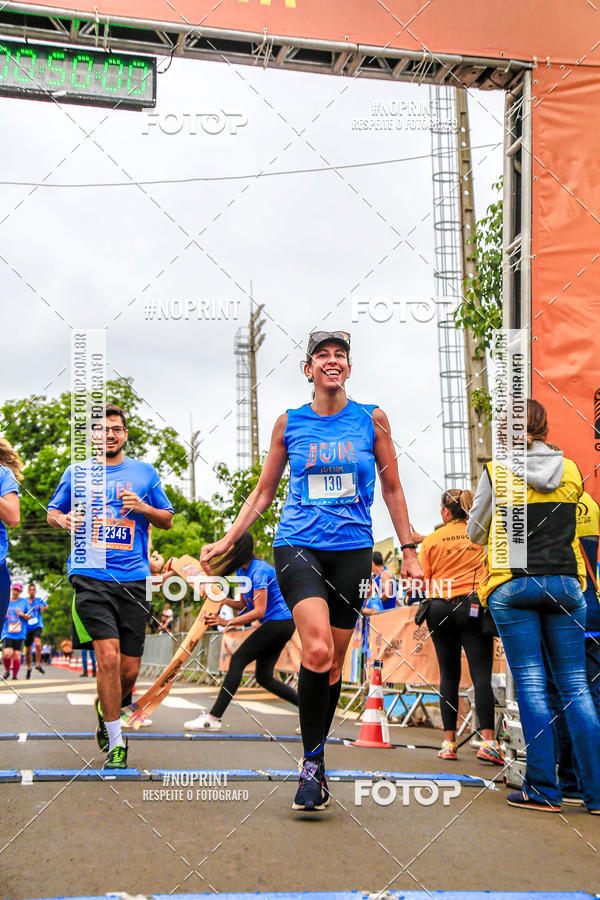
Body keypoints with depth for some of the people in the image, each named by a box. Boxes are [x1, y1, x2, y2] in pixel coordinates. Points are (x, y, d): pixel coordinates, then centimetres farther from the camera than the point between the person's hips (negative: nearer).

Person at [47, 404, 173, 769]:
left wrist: (141, 507, -4)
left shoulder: (145, 473, 11)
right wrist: (65, 520, -4)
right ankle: (115, 744, -3)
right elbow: (53, 512, 20)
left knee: (129, 670, 4)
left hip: (134, 580, 2)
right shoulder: (77, 472, 10)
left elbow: (167, 519, 16)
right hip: (91, 577, -2)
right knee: (109, 657, -16)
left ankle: (106, 711, 37)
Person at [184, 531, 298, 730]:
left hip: (279, 622, -10)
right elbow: (243, 604, 14)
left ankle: (213, 718, -14)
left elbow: (259, 611, -21)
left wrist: (228, 623, -21)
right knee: (264, 676, 7)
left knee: (238, 660, -12)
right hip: (279, 625, 10)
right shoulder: (242, 571, 11)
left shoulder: (259, 570, -19)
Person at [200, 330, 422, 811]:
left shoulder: (372, 418, 7)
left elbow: (392, 487, 12)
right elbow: (264, 492, 13)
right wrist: (226, 542, 7)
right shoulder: (289, 423, 7)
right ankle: (312, 763, -7)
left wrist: (409, 550, 8)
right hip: (298, 546, -1)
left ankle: (315, 762, 21)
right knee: (318, 650, -21)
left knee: (333, 662, 4)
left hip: (353, 550, 1)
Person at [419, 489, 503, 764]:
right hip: (474, 607, -1)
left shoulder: (431, 540, 5)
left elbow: (422, 581, 5)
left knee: (448, 675, 7)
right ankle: (487, 741, -17)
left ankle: (449, 742, 6)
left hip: (440, 608, 1)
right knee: (481, 674, -5)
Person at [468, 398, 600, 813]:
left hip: (512, 585, -2)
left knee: (531, 686, 0)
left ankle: (543, 790, 0)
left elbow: (475, 534, 7)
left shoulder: (497, 472, -2)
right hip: (565, 584, 3)